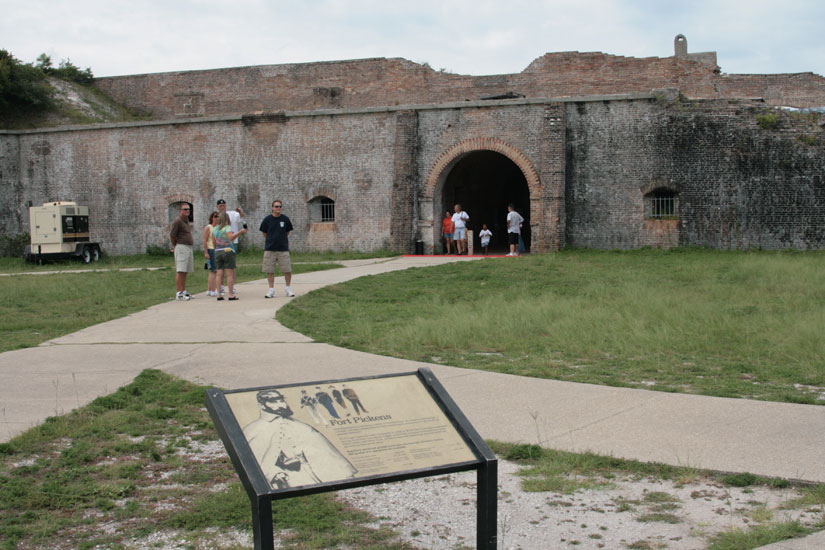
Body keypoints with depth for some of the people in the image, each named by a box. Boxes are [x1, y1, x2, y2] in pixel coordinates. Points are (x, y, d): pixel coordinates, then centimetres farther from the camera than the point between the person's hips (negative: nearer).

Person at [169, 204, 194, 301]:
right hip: (181, 248, -9)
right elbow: (172, 235, -11)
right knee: (180, 271, -11)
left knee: (185, 272, 11)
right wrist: (175, 246, 4)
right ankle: (179, 293, -12)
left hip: (189, 248, 9)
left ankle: (184, 291, 16)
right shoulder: (177, 221, -11)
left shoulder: (186, 220, 17)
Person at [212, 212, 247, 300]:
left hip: (217, 252, 5)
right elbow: (231, 237, -22)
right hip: (228, 251, -5)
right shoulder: (228, 228, -5)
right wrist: (239, 232, -21)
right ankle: (231, 295, -6)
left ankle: (219, 294, 1)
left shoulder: (215, 229, 11)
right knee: (230, 274, -4)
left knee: (219, 273, 5)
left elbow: (214, 242, 16)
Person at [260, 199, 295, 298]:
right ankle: (271, 290, 11)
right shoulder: (267, 219, 0)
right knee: (270, 271, 1)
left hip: (283, 249, 0)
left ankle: (288, 289, 14)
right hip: (269, 249, 0)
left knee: (287, 270, -2)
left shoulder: (285, 219, 2)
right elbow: (264, 233, 12)